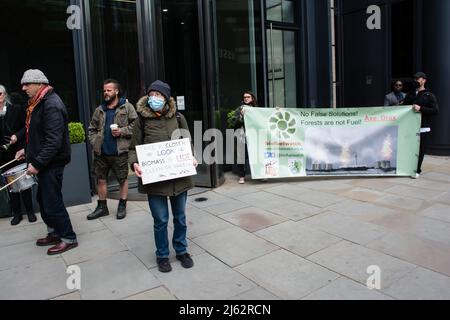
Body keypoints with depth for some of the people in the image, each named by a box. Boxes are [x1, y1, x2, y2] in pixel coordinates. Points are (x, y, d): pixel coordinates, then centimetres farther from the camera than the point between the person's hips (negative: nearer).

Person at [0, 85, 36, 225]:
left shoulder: (17, 108, 1)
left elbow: (26, 126, -1)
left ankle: (30, 211, 15)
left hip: (18, 151, -2)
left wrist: (17, 136, -16)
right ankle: (16, 213, 17)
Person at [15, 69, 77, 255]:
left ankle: (68, 238, 12)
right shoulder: (38, 103, 13)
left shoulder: (51, 105, -20)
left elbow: (54, 141, -26)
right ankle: (54, 233, 32)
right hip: (43, 161, 10)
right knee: (43, 199, 18)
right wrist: (27, 149, 17)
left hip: (51, 163, -10)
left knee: (52, 202, -2)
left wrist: (37, 163, -24)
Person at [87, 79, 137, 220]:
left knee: (123, 179, 7)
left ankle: (122, 206, 23)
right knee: (101, 179, 12)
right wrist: (94, 142, 3)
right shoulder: (99, 110, 11)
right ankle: (102, 207, 26)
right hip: (101, 152, 5)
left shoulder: (127, 107, -3)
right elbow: (92, 128, 17)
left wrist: (122, 131, -17)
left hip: (120, 152, -4)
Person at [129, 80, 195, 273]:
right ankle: (162, 255, 28)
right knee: (160, 220, 7)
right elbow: (134, 148, 2)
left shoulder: (178, 118, 2)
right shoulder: (142, 120, -3)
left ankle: (181, 251, 35)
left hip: (179, 175, 2)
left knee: (180, 217, 15)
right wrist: (135, 163, -18)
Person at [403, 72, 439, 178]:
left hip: (423, 127, -4)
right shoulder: (410, 94, 17)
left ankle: (417, 170, 6)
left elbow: (435, 110, -6)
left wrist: (421, 108, -18)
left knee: (420, 150, -2)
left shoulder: (429, 95, 3)